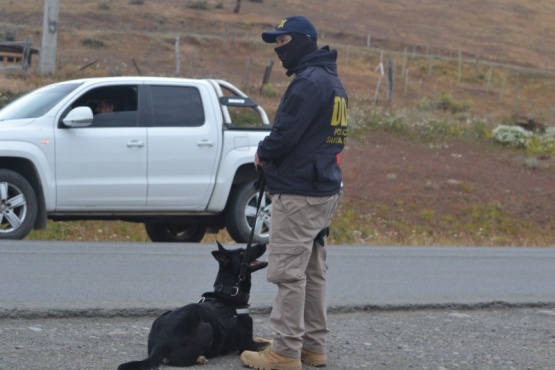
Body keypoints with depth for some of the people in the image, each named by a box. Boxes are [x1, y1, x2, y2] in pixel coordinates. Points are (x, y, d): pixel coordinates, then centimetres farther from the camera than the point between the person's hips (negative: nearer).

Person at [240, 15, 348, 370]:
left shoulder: (310, 81, -17)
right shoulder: (332, 81, 16)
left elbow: (286, 134, -22)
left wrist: (263, 153, -2)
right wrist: (271, 155, 10)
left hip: (299, 193, -10)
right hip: (325, 189, 10)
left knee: (289, 272, -7)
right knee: (313, 271, 14)